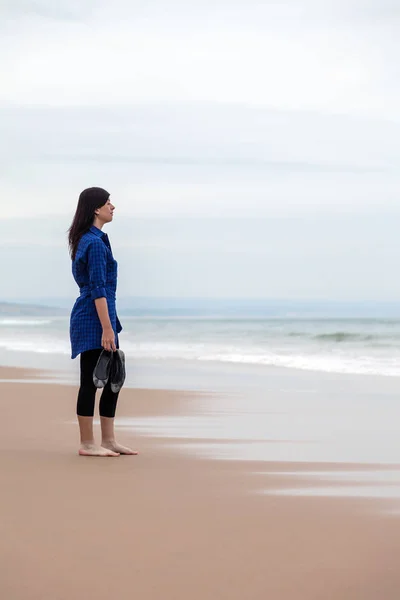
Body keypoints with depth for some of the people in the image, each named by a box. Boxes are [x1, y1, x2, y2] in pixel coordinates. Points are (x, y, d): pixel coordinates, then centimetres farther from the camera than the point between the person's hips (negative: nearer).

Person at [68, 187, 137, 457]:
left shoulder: (88, 240, 15)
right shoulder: (96, 243, -16)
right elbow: (98, 289, -20)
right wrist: (107, 328, -22)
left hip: (97, 316, 10)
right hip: (94, 317, -10)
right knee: (91, 381, -4)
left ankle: (109, 441, 17)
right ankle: (87, 445, 3)